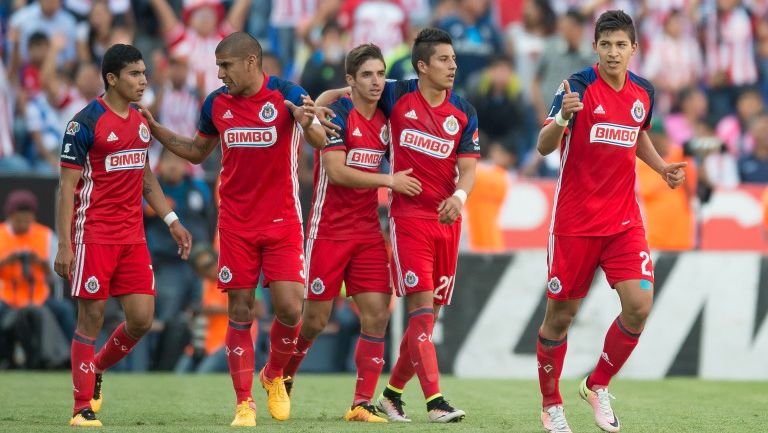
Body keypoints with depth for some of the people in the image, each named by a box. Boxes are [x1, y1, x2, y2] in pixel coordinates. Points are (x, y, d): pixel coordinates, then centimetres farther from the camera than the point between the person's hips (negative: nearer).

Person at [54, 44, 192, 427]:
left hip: (133, 237, 6)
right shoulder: (86, 123, -10)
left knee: (142, 318, 1)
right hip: (94, 234, -6)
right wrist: (64, 245, -15)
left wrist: (172, 221, 15)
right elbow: (67, 186, -10)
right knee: (92, 317, -3)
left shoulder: (140, 122, 12)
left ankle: (97, 368, 27)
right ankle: (82, 408, 5)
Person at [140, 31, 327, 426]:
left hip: (282, 222, -3)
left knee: (289, 309, -10)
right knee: (240, 313, 1)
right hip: (236, 224, 3)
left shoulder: (286, 95, -8)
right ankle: (245, 403, 8)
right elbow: (198, 152, 20)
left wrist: (308, 124, -36)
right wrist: (155, 129, 9)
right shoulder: (216, 104, 4)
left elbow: (321, 142, -14)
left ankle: (274, 376, 19)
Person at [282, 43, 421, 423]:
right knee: (315, 320, 1)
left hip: (368, 232, 5)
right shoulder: (338, 114, -11)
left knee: (377, 316, -6)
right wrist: (388, 180, -22)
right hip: (329, 232, -5)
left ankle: (362, 404, -3)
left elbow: (396, 167, 21)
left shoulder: (384, 120, 8)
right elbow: (336, 171, -20)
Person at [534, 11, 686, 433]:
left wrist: (661, 167, 8)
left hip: (624, 220, 4)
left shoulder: (643, 92, 4)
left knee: (639, 304, -12)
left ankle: (598, 386, 9)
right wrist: (562, 118, -38)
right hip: (575, 221, -4)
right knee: (560, 315, 4)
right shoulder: (579, 86, -12)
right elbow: (544, 147, -19)